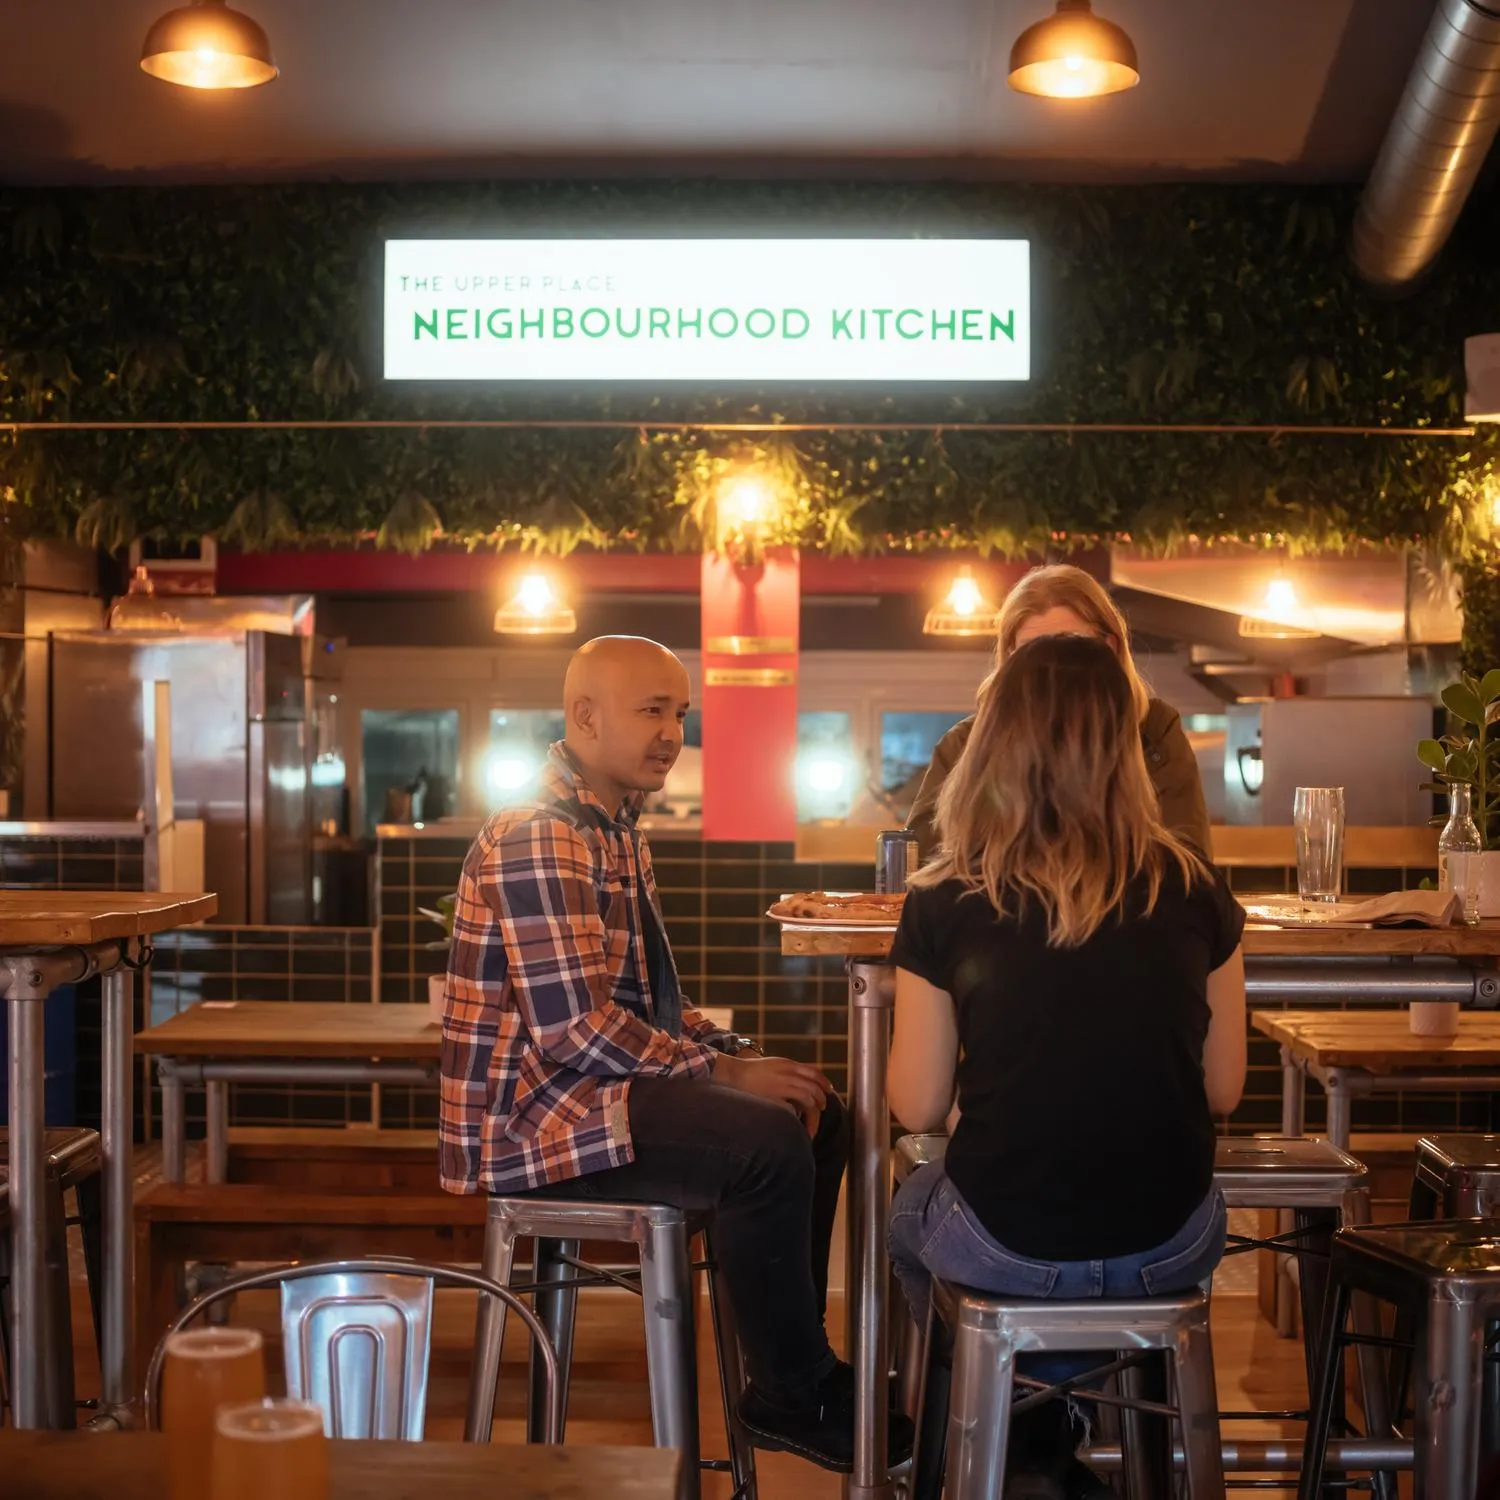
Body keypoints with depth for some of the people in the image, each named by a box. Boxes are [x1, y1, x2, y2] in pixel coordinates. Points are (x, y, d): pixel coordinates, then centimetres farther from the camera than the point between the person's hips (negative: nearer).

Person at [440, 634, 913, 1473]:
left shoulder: (618, 829, 14)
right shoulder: (539, 839, -19)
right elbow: (575, 1029, -26)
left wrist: (739, 1055, 1)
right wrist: (721, 1071, -19)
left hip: (599, 1081, 11)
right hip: (527, 1116, -10)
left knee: (817, 1117, 7)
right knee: (769, 1144, -26)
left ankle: (793, 1373, 14)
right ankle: (795, 1397, -6)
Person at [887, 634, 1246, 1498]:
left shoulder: (946, 905, -11)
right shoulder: (1195, 891, -5)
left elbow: (919, 1109, -4)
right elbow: (1223, 1091, 3)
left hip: (1005, 1252, -2)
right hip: (1169, 1251, 2)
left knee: (910, 1208, 33)